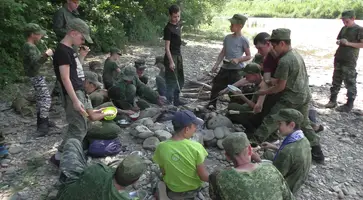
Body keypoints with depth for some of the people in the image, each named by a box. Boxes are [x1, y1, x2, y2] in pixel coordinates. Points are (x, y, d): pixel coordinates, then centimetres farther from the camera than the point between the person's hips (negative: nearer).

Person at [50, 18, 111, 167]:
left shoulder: (70, 50, 12)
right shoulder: (62, 51, -16)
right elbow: (65, 78, -21)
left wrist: (82, 56, 8)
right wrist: (75, 100, -24)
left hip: (80, 91, 10)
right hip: (72, 94, -10)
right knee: (78, 130, -6)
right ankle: (59, 157, 7)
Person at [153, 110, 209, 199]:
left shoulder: (161, 147, -23)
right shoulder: (196, 147, -28)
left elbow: (164, 172, -8)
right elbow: (203, 176, -19)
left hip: (173, 191, 1)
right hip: (194, 189, -1)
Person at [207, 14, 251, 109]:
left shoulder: (243, 40, -8)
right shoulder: (227, 37, 7)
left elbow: (248, 56, -4)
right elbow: (223, 52, 12)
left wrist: (238, 60, -19)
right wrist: (216, 64, 3)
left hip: (237, 70, -5)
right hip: (225, 68, 6)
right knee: (216, 86, 8)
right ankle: (211, 105, 23)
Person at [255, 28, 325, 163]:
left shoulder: (284, 61, -19)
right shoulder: (296, 54, 8)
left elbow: (280, 86, -16)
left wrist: (263, 92, -5)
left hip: (291, 98, -9)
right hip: (305, 95, 9)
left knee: (269, 122, -3)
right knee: (304, 124, 21)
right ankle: (318, 153, 28)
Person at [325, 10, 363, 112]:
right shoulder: (343, 28, 13)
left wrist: (348, 43, -21)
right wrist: (339, 42, -1)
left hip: (350, 61, -7)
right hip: (339, 58, 7)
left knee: (350, 82, -1)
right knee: (336, 80, 11)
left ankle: (349, 105, 5)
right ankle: (332, 100, 19)